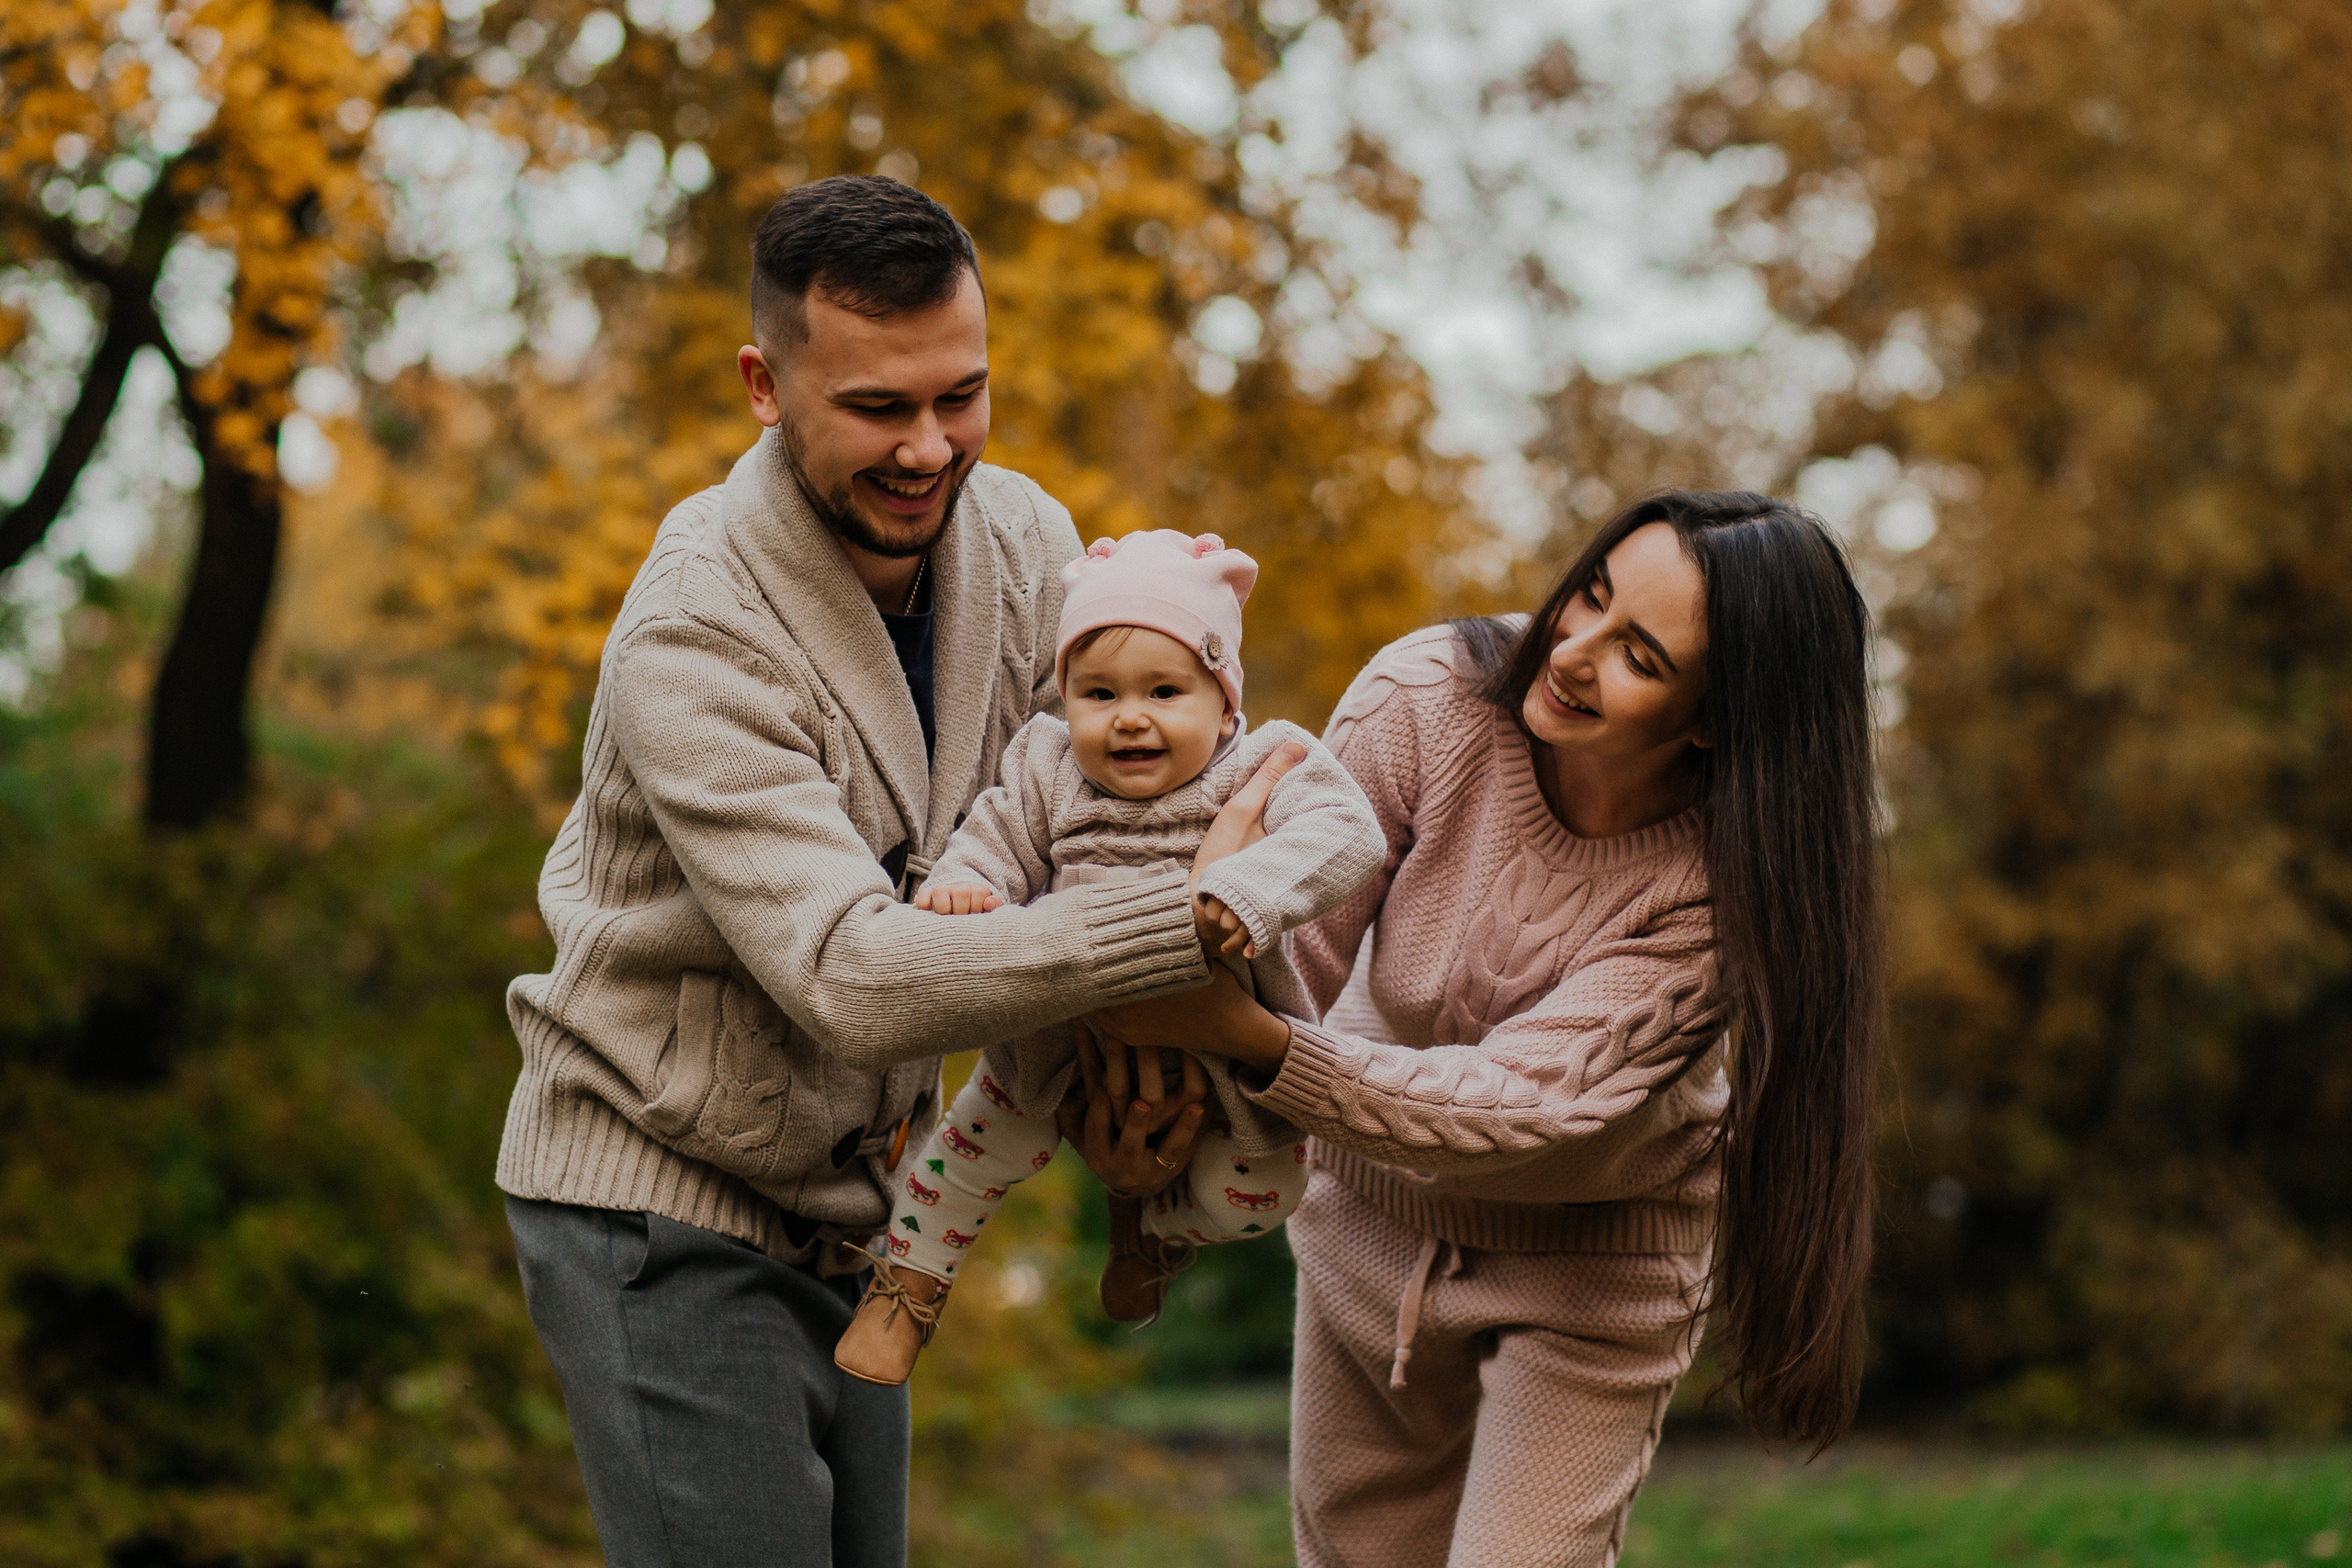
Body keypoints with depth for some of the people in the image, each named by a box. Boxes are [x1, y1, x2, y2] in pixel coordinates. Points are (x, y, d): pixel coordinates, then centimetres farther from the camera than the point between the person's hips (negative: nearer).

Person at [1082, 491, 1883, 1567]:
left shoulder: (1720, 884, -29)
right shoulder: (1427, 696, -23)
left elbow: (1526, 1107, -35)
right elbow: (1288, 951, -24)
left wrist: (1253, 1041, -48)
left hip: (1590, 1267, -3)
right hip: (1371, 1223, 3)